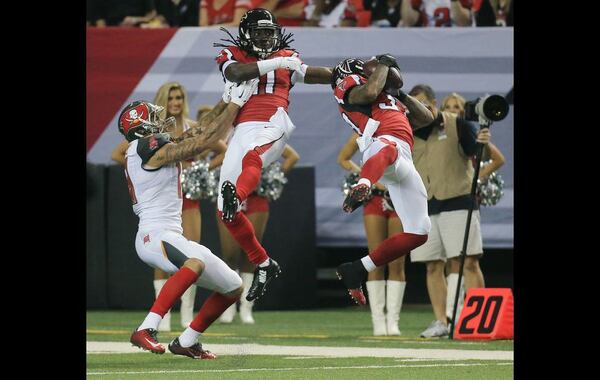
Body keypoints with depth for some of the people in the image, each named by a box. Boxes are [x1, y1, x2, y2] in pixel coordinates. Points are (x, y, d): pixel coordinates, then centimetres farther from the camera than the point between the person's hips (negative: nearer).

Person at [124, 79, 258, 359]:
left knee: (233, 288, 12)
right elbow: (202, 141, -12)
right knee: (196, 263, -41)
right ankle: (145, 331, -43)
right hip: (155, 234, -10)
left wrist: (226, 102, 18)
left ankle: (186, 342, 19)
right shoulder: (149, 147, -10)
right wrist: (235, 104, -5)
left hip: (171, 237, 10)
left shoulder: (151, 148, 18)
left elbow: (197, 134, 22)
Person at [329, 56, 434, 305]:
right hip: (383, 142, -8)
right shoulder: (348, 87, 19)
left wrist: (400, 94, 30)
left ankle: (357, 271, 3)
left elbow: (426, 119, 40)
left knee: (418, 233, 1)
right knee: (388, 150, -46)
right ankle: (362, 187, -79)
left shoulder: (389, 101, 43)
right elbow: (370, 92, -4)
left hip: (404, 163, 8)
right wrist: (384, 63, 12)